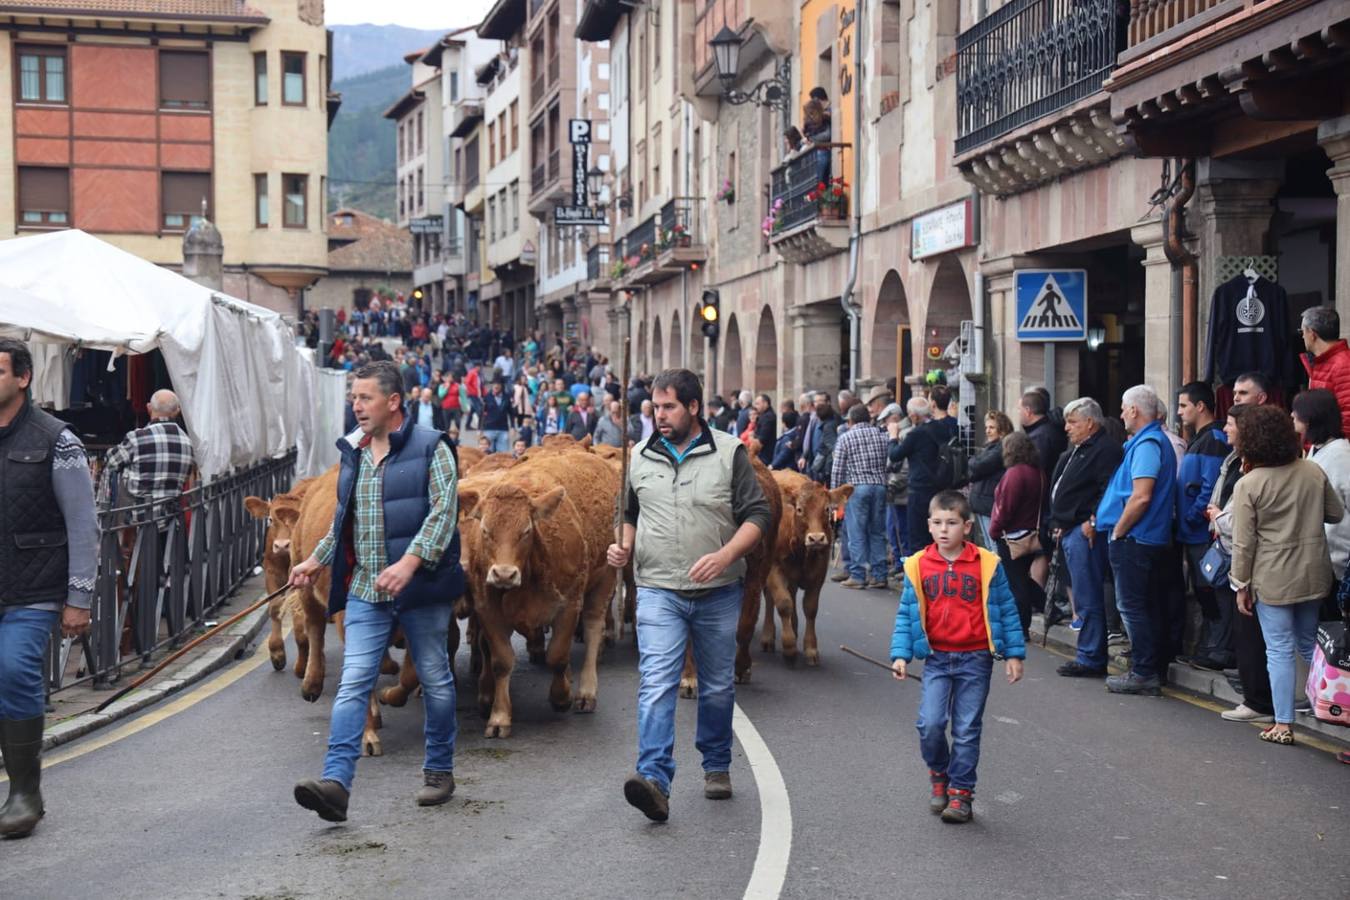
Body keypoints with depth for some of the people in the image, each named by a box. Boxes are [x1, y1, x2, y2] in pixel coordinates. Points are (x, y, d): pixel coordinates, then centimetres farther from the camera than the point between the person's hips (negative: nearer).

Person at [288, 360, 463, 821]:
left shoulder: (430, 447, -7)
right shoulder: (352, 451, 12)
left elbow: (443, 512, -16)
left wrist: (410, 562, -27)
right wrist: (316, 560, 20)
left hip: (421, 588, -4)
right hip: (365, 590, 5)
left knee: (435, 680, 9)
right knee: (353, 683, -6)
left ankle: (440, 771, 26)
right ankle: (335, 782, -13)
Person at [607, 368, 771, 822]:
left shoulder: (729, 453, -3)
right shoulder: (642, 456, 8)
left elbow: (757, 514, -5)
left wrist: (725, 555, -19)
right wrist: (624, 545, 2)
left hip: (718, 593, -1)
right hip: (657, 590, 1)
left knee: (718, 686, 13)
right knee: (656, 684, -13)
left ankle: (717, 767, 33)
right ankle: (654, 780, -20)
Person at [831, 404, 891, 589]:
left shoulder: (845, 438, 0)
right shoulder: (881, 435, 11)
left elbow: (837, 469, -2)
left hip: (856, 486, -4)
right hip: (879, 486, 4)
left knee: (856, 533, -1)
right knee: (878, 532, 9)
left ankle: (857, 575, -3)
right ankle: (879, 575, 9)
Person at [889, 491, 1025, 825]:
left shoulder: (986, 565, -4)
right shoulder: (919, 566, 0)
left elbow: (1006, 610, 3)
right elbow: (906, 615, 5)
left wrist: (1014, 654, 2)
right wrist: (900, 654, -2)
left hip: (975, 659, -1)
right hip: (936, 659, 1)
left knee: (967, 730, 3)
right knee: (930, 725, -9)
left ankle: (961, 793, 16)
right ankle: (939, 775, 19)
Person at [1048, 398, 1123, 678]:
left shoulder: (1105, 450, -11)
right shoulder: (1076, 451, 22)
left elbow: (1109, 490, -22)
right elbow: (1058, 489, 28)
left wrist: (1092, 522, -22)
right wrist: (1058, 524, 19)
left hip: (1085, 533, -11)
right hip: (1069, 533, 11)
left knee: (1088, 599, -9)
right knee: (1084, 598, 12)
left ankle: (1090, 659, -7)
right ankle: (1089, 657, 16)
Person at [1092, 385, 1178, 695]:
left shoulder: (1147, 444, -16)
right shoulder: (1156, 441, 16)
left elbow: (1141, 497, -25)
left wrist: (1117, 531, -15)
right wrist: (1106, 523, 17)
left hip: (1133, 539, -10)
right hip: (1149, 539, 10)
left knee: (1131, 606, -5)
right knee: (1147, 605, 14)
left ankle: (1143, 673, -2)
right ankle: (1151, 669, 21)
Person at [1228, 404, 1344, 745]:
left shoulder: (1248, 484, -13)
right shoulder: (1313, 471, -2)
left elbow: (1243, 543, -11)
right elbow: (1337, 514, 11)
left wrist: (1242, 586, -1)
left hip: (1272, 579, -4)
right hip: (1313, 574, 4)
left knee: (1279, 650, 2)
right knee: (1310, 645, 19)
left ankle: (1283, 725, 5)